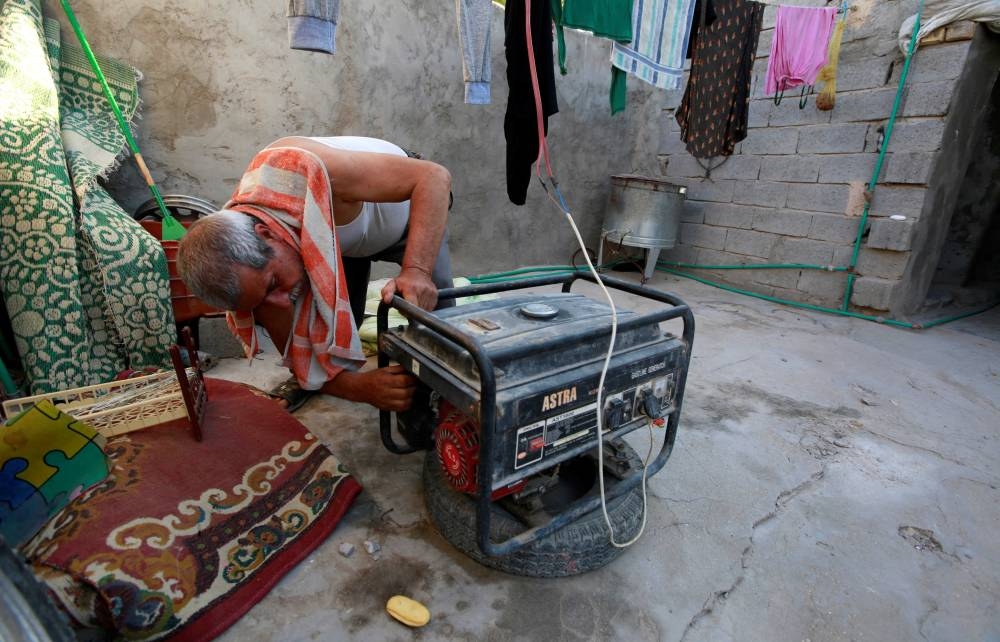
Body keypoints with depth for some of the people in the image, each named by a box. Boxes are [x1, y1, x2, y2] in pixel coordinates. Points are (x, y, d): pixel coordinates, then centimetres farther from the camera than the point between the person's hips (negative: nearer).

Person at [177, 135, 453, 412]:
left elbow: (434, 176, -42)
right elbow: (304, 364, -23)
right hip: (339, 238, 3)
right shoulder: (240, 273, -27)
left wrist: (416, 270, -55)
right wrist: (363, 387, -44)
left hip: (405, 214, -2)